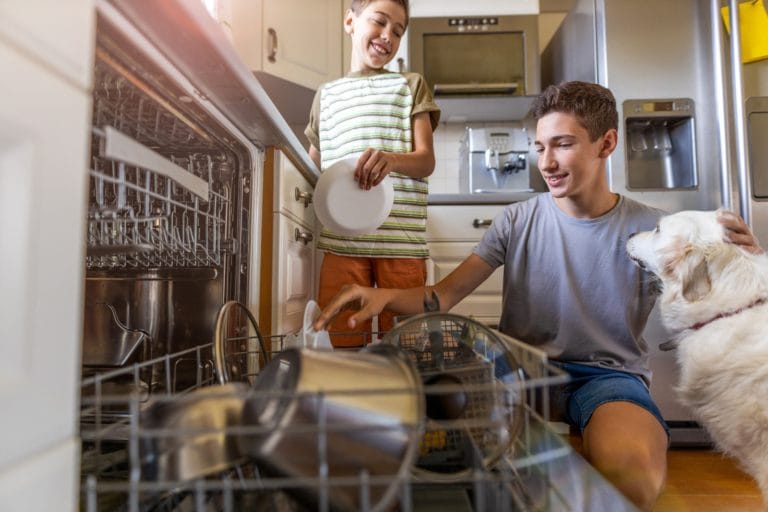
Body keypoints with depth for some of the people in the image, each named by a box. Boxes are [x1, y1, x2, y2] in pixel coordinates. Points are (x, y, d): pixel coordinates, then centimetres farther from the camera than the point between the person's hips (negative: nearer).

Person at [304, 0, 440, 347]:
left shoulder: (410, 85, 14)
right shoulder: (326, 95, 20)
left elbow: (426, 161, 2)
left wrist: (391, 159, -20)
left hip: (401, 240, -1)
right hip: (341, 241, 2)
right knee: (342, 341, 0)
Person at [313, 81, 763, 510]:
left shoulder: (651, 230, 1)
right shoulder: (518, 221, 2)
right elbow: (444, 295, -3)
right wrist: (386, 296, -23)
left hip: (611, 374, -1)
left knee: (632, 471, -36)